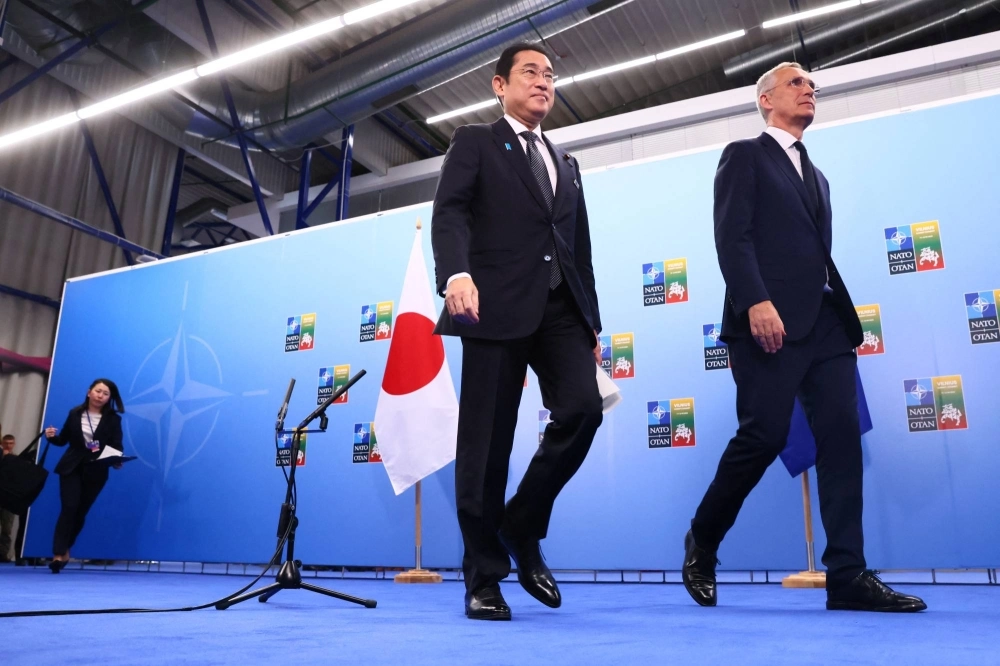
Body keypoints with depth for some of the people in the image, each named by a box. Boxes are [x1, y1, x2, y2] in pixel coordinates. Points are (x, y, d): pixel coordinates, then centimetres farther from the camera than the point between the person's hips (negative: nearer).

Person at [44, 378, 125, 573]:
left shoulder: (113, 419, -1)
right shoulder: (75, 413, 3)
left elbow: (117, 446, -7)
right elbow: (63, 440, 9)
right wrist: (52, 436, -13)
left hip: (96, 471, 0)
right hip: (71, 468, 0)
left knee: (80, 512, 7)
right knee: (69, 508, -13)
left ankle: (63, 551, 25)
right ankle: (59, 553, -10)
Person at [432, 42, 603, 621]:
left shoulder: (566, 164, 27)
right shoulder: (475, 142, 12)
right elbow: (449, 213, -6)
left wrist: (592, 325, 15)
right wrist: (456, 273, -26)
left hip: (561, 308, 5)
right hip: (500, 306, -4)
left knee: (582, 409, -15)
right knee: (487, 441, -4)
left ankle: (522, 529, 8)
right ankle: (484, 577, 9)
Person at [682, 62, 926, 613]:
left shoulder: (817, 177, 30)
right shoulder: (744, 156, 8)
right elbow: (732, 235, -8)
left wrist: (844, 315, 14)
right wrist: (755, 302, -21)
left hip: (827, 322, 7)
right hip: (770, 319, -7)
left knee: (842, 440, -4)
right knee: (763, 436, -12)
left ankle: (848, 576, -2)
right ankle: (701, 543, 9)